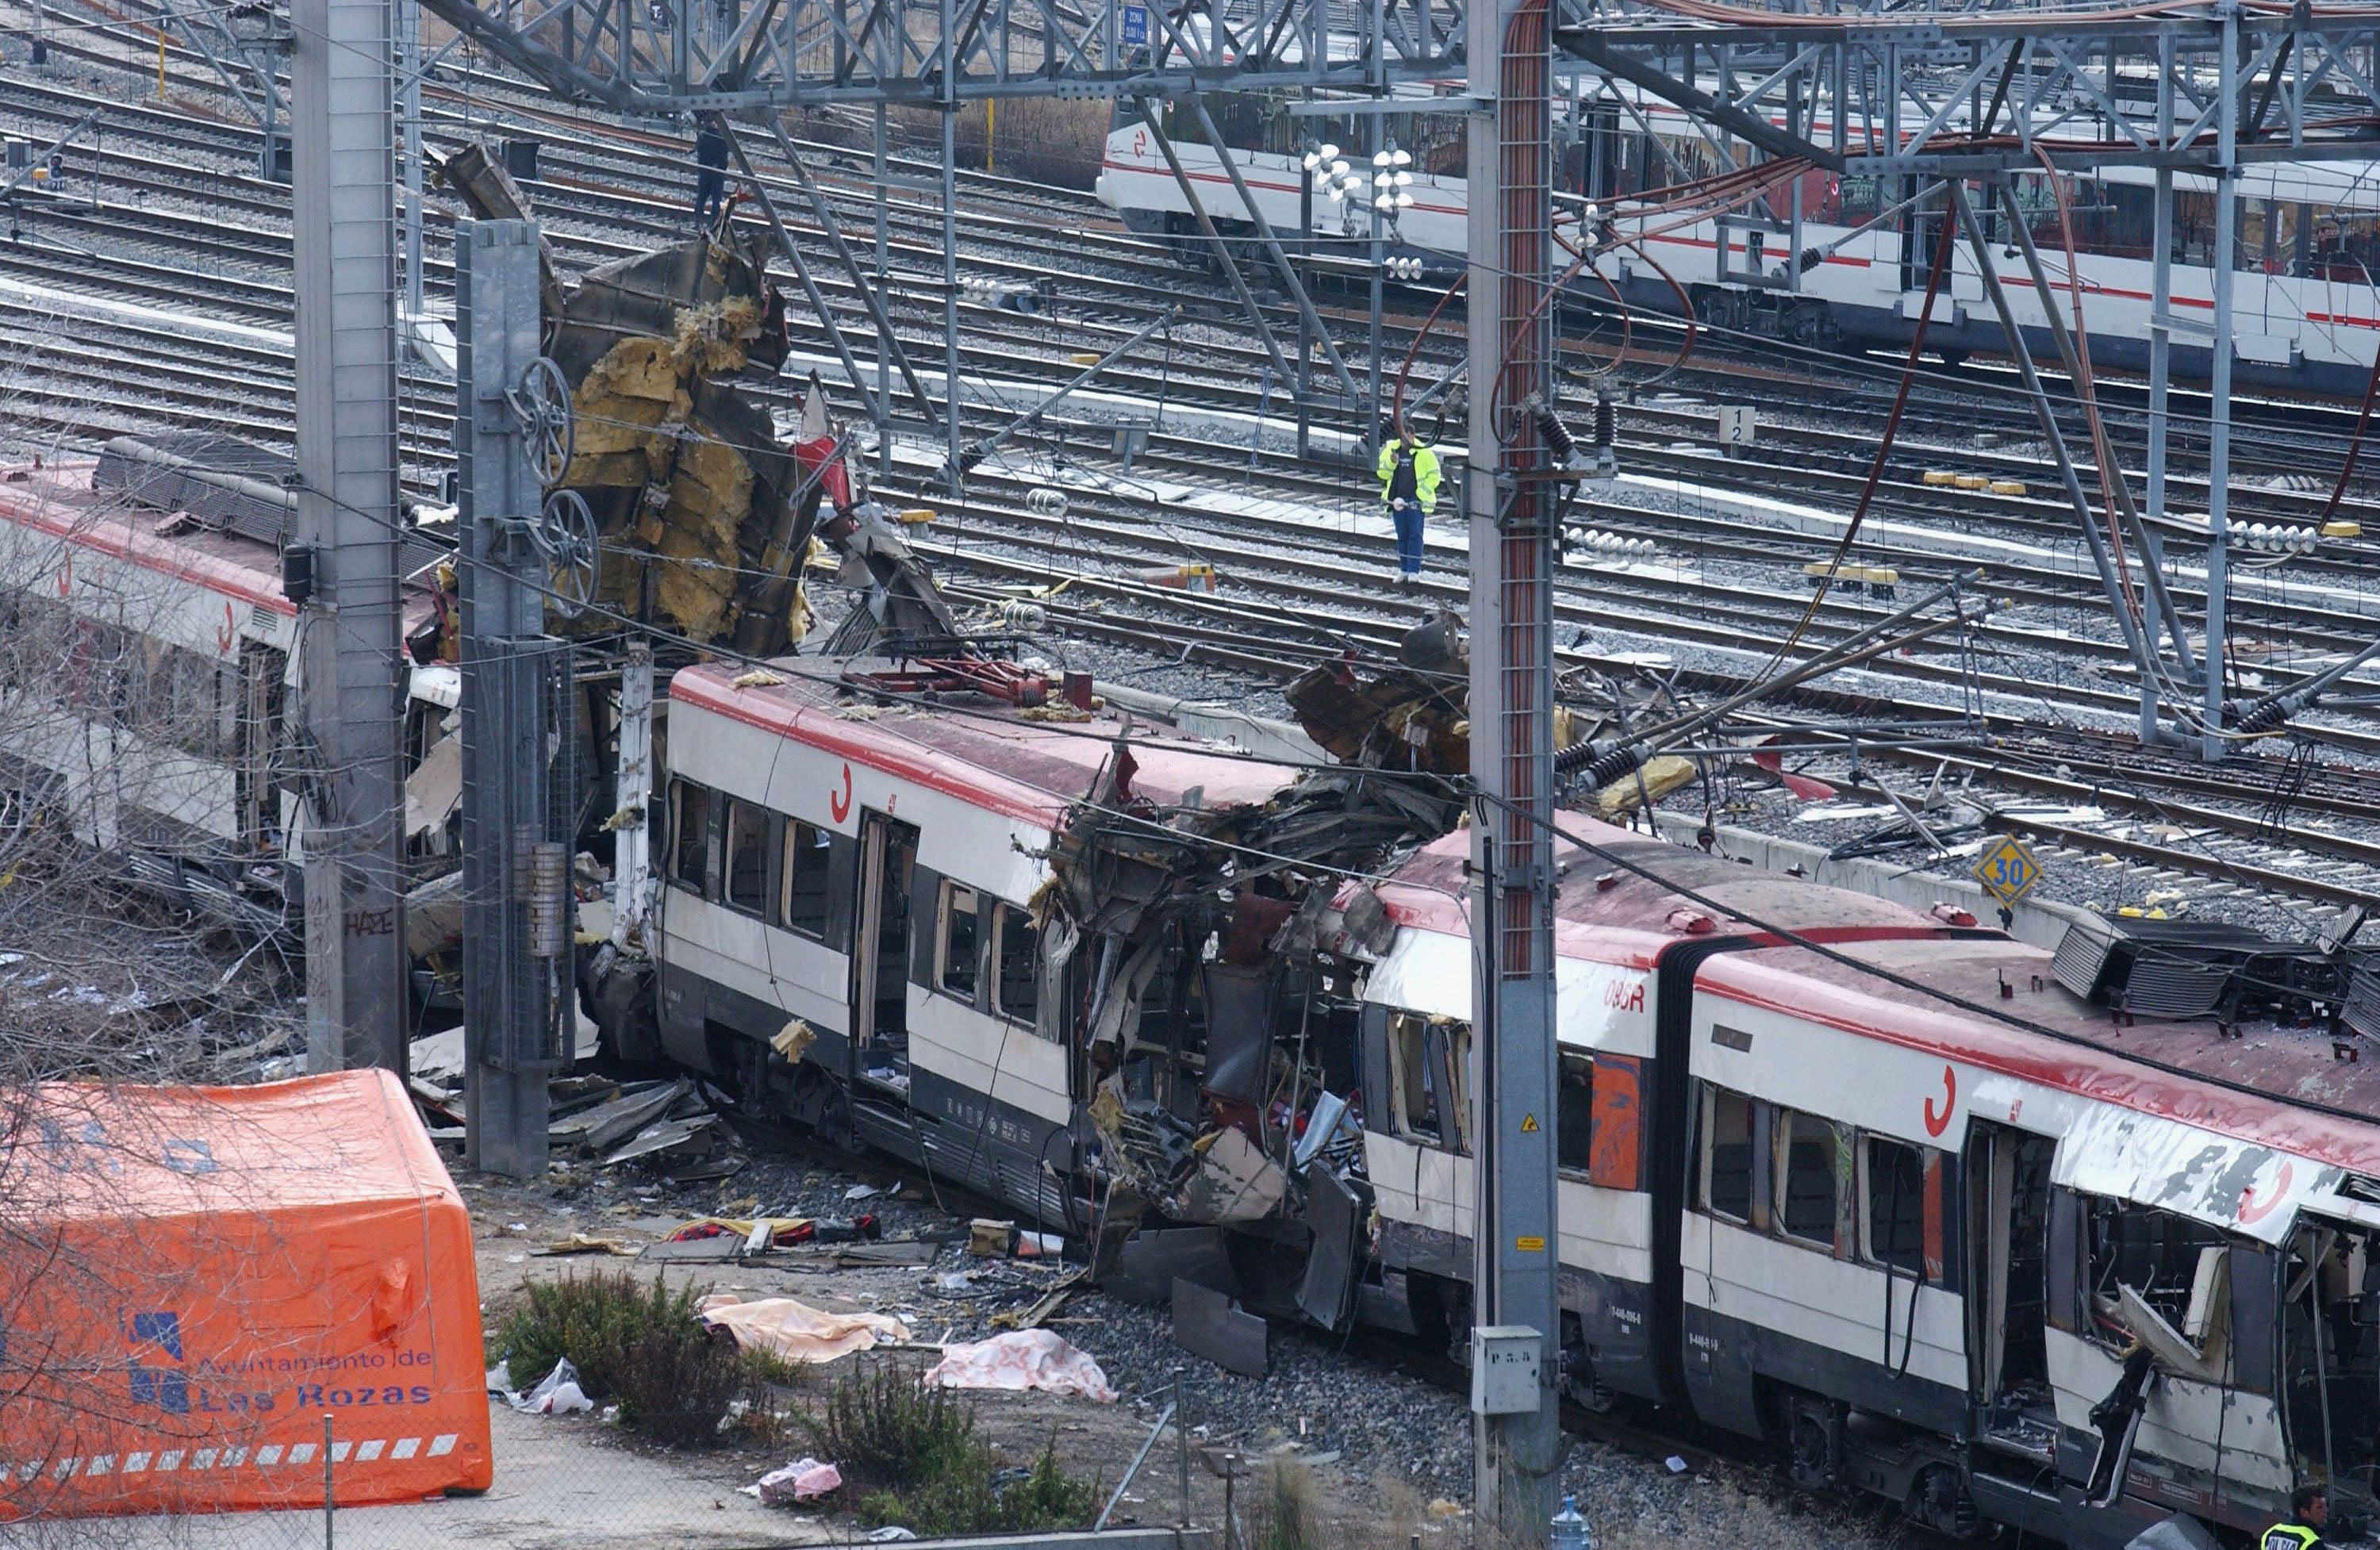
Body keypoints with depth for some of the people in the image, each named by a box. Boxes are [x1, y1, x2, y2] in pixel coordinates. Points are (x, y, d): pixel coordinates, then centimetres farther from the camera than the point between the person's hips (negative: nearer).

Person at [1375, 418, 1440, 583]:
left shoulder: (1423, 453, -4)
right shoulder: (1391, 449, 6)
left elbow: (1434, 476, -1)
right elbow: (1382, 473, 5)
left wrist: (1422, 491, -10)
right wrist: (1391, 463, -14)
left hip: (1415, 501, -4)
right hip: (1397, 500, 4)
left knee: (1415, 535, -7)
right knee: (1402, 536, 10)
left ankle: (1414, 571, -7)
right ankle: (1404, 569, 17)